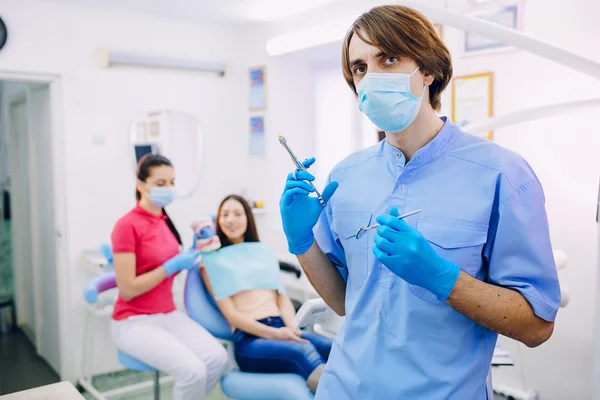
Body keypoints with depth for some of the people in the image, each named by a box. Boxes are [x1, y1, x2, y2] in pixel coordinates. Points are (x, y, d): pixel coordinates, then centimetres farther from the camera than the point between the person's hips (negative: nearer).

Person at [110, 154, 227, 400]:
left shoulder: (165, 221, 8)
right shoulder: (127, 225, -15)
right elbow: (127, 290, -17)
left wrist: (188, 261, -2)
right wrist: (172, 265, -17)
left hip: (168, 315, 7)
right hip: (134, 322, -6)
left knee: (218, 358, -15)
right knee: (193, 371, -24)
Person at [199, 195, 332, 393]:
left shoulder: (264, 252, 23)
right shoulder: (212, 260, 10)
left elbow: (283, 298, 17)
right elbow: (230, 313, 1)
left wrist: (293, 328, -6)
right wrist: (274, 334, -14)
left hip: (282, 328, 5)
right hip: (248, 339, -4)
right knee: (304, 351, -38)